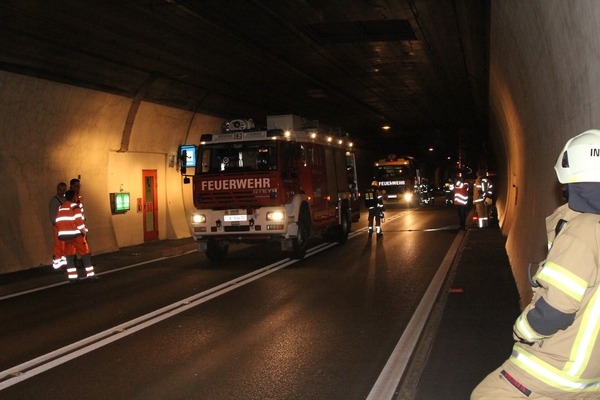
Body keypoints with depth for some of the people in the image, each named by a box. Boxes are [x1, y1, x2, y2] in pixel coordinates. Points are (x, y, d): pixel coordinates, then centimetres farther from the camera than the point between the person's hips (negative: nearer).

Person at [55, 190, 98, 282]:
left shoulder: (60, 208, 13)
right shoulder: (75, 207, -10)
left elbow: (59, 222, 13)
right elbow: (79, 221, -17)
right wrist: (84, 231, -3)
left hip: (65, 235, 7)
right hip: (76, 235, -6)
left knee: (69, 256, 10)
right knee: (85, 254, 2)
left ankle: (72, 276, 8)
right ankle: (90, 275, 1)